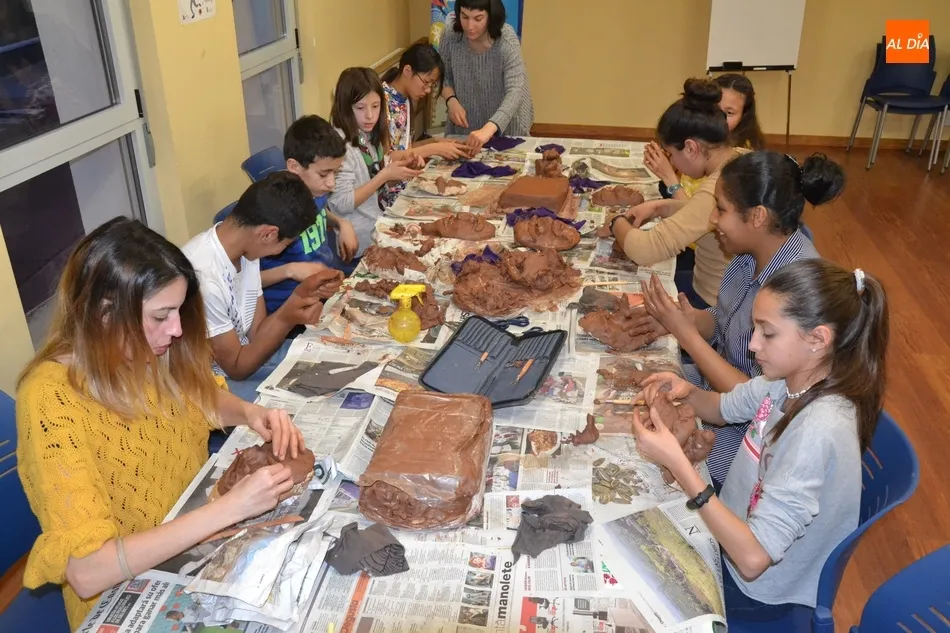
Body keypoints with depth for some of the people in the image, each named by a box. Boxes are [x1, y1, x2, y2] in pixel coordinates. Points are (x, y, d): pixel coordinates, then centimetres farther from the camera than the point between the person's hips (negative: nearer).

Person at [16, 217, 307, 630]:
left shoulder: (145, 350, -10)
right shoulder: (52, 399, -26)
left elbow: (203, 397, 12)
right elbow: (87, 572, -31)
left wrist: (249, 413, -9)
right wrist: (229, 508, -33)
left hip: (195, 545, 6)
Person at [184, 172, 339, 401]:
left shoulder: (244, 246, -5)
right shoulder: (203, 277, -31)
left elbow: (255, 333, 1)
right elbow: (237, 367, -20)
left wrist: (303, 294, -11)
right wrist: (287, 320, -31)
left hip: (243, 354, 8)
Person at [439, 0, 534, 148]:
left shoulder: (507, 42, -23)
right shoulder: (450, 40, -12)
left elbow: (515, 92, -33)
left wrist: (488, 129, -48)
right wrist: (451, 100, -18)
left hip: (505, 128, -2)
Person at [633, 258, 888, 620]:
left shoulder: (817, 431, -36)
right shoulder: (790, 377, -12)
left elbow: (753, 557, -36)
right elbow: (725, 409, 9)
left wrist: (676, 462, -38)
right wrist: (687, 392, -14)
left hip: (754, 588, -6)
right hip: (735, 526, 6)